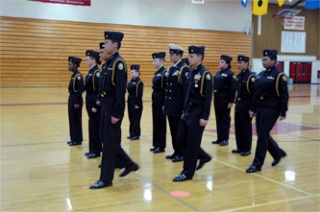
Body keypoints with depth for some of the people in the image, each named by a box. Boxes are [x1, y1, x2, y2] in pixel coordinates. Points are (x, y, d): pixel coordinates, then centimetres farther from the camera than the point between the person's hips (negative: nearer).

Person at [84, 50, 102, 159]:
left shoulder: (97, 72, -16)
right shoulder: (91, 71, 14)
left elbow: (98, 90, -19)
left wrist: (95, 105, -21)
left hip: (94, 102, -10)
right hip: (89, 100, 10)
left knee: (95, 125, -2)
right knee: (91, 125, 14)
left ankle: (96, 151, 6)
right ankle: (93, 149, 23)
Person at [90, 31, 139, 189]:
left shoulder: (118, 63, -16)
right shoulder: (108, 63, 13)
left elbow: (120, 90, -20)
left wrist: (117, 114, -22)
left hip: (113, 107, -10)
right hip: (106, 105, 10)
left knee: (109, 141, -1)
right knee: (107, 139, 16)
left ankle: (106, 179, 10)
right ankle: (129, 164, 29)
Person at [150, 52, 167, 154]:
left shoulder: (164, 73, -13)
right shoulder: (156, 73, 14)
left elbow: (166, 89, -16)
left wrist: (164, 104, -18)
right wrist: (154, 101, 16)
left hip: (161, 99, -9)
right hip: (155, 99, 9)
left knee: (161, 122, -1)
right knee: (155, 122, 12)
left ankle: (161, 146, 7)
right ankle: (156, 144, 21)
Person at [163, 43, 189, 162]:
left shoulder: (184, 69, -12)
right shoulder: (170, 69, 14)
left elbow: (186, 89, -16)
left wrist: (184, 107, -19)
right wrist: (165, 104, 15)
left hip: (178, 105, -8)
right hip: (170, 104, 8)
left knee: (179, 130, 0)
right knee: (173, 130, 13)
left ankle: (182, 153, 11)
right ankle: (176, 152, 23)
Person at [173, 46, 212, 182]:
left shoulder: (205, 74, -14)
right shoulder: (191, 72, 11)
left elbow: (208, 97, -17)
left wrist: (204, 117, -19)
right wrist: (184, 111, 15)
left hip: (198, 112, -9)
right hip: (188, 111, 9)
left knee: (192, 142, -1)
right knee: (181, 137, 12)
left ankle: (187, 173, 10)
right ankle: (203, 156, 29)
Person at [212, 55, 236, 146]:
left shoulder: (230, 74, -10)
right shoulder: (217, 73, 13)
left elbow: (233, 89, -14)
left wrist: (231, 102, -16)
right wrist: (214, 97, 12)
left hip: (225, 100, -8)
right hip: (217, 99, 8)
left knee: (225, 119, 1)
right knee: (218, 118, 11)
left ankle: (225, 139, 9)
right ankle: (219, 138, 19)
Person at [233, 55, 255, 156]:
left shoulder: (250, 76, -14)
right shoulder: (239, 76, 11)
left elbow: (254, 93, -17)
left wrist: (252, 108, -19)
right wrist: (236, 102, 15)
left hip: (247, 105, -8)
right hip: (238, 104, 8)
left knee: (246, 127, 1)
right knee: (238, 126, 11)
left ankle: (247, 149, 12)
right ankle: (240, 147, 22)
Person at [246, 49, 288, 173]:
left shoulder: (279, 75, -11)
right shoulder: (261, 75, 11)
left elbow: (284, 96, -12)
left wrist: (283, 113, -15)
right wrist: (253, 109, 12)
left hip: (272, 109, -8)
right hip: (261, 108, 8)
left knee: (262, 135, -6)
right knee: (262, 134, 13)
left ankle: (257, 164, 3)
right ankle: (278, 153, 36)